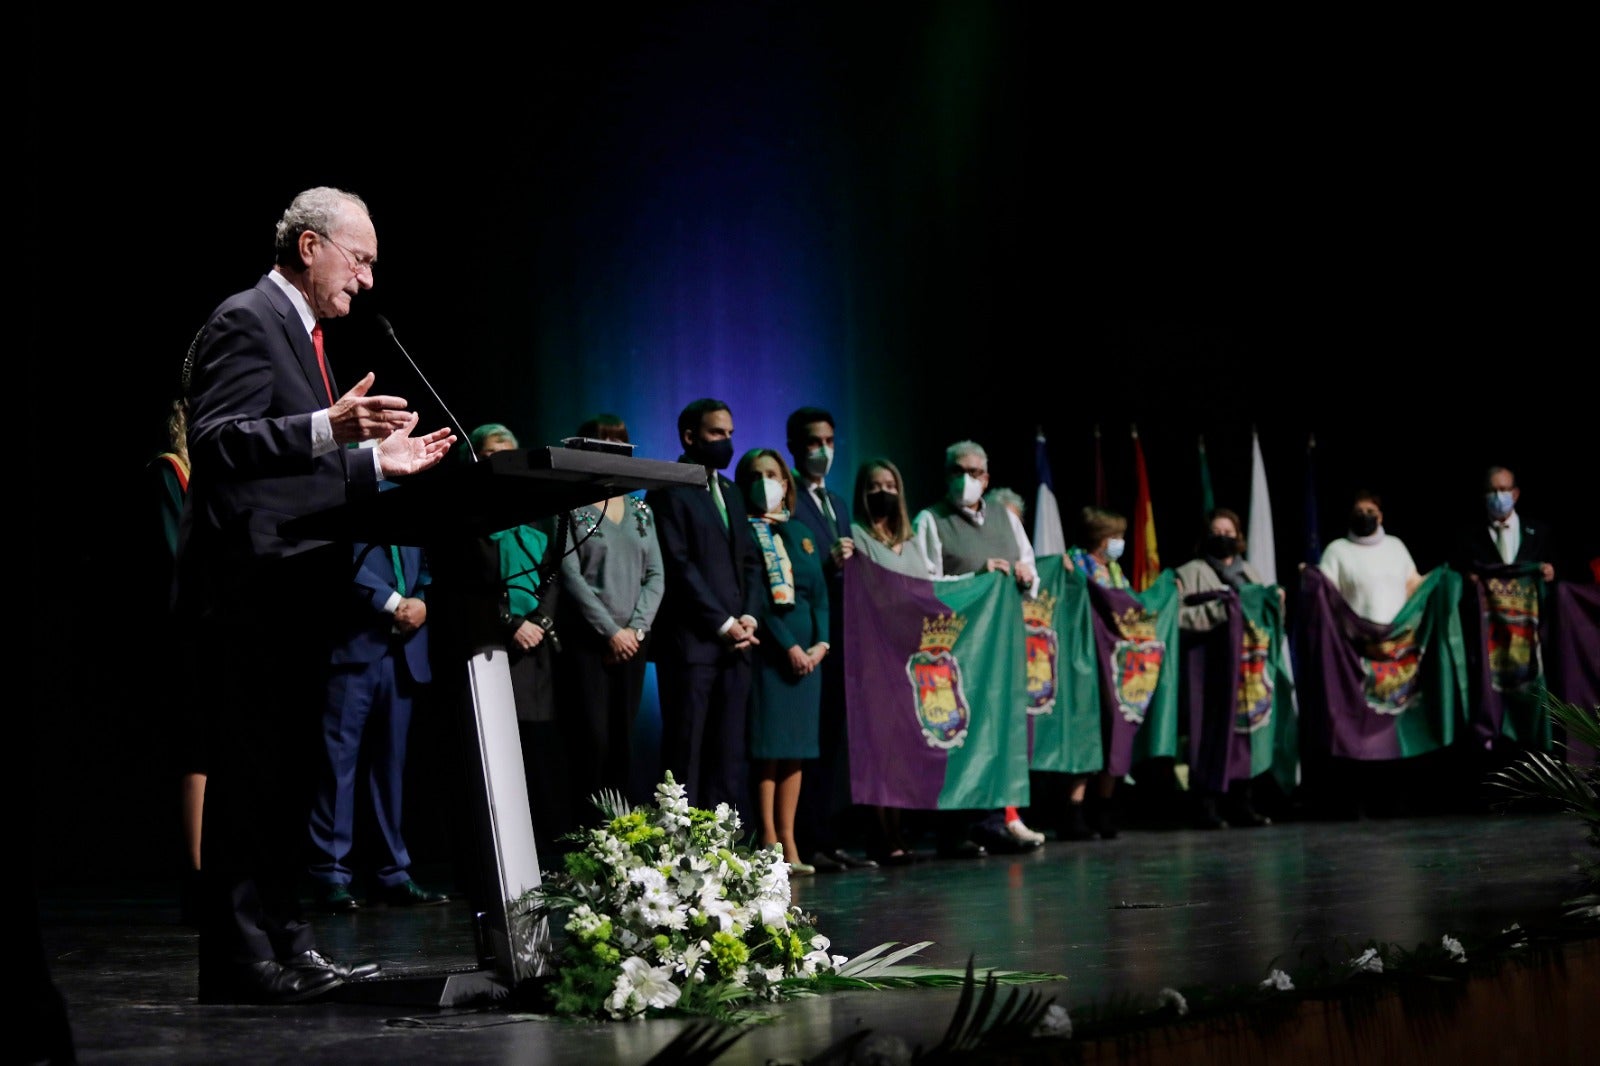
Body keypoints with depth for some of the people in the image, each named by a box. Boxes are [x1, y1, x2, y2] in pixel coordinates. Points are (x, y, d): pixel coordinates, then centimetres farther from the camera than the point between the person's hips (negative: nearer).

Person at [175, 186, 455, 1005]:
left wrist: (378, 461, 20)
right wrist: (330, 429, -32)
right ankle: (242, 959, -6)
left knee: (282, 773, 12)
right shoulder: (247, 321, -8)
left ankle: (282, 941, 18)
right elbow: (216, 442, -22)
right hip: (248, 590, -10)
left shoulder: (303, 332, 22)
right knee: (248, 773, -9)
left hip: (290, 594, 10)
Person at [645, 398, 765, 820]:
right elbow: (678, 565, -11)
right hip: (691, 641, -7)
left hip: (735, 642, 7)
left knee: (730, 753, 4)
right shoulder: (669, 491, -4)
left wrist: (749, 616, 1)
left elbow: (750, 561, 18)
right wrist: (724, 624, -12)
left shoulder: (730, 492, 20)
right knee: (686, 751, -5)